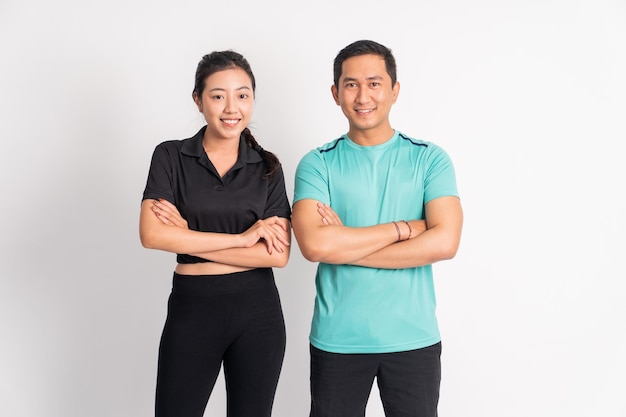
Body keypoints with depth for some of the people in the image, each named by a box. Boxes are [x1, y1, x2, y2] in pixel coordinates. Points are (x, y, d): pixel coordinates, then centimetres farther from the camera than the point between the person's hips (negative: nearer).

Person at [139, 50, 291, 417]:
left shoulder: (268, 167, 2)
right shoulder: (171, 156, -2)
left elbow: (279, 254, -8)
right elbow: (152, 235, -16)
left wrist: (190, 237, -13)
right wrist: (241, 237, -15)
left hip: (258, 312, 2)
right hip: (192, 309, -1)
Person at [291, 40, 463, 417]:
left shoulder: (430, 159, 0)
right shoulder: (318, 164, -2)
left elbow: (444, 242, -13)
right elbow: (314, 245, -17)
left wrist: (346, 246, -13)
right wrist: (404, 228, -14)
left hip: (414, 339, 0)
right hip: (337, 340, 0)